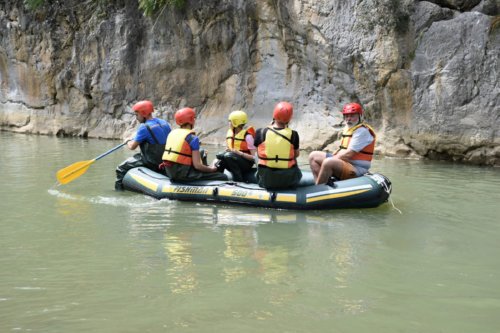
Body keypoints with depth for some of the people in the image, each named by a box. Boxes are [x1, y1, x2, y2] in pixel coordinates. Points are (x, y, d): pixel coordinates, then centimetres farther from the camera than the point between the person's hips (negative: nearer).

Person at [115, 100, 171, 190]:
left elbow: (132, 147, -13)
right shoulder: (164, 123, 5)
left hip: (152, 164, -8)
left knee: (121, 169, 2)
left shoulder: (144, 127, -17)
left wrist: (128, 141, 9)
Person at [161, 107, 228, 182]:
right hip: (183, 174, -8)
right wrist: (211, 169, 0)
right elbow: (197, 165, -18)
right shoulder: (193, 138, -13)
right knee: (223, 177, -7)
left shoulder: (172, 133, 9)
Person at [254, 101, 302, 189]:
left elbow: (259, 154, 5)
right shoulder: (293, 135, -10)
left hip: (266, 180, 1)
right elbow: (296, 155, 2)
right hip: (288, 180, -1)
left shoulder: (260, 132, -9)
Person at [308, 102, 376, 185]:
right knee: (313, 156, 6)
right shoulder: (348, 128, 17)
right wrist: (334, 156, 4)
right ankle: (320, 185, -11)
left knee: (328, 162, -36)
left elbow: (349, 154, -20)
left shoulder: (362, 131, -13)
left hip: (357, 169, -10)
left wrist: (333, 159, -13)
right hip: (345, 162, 10)